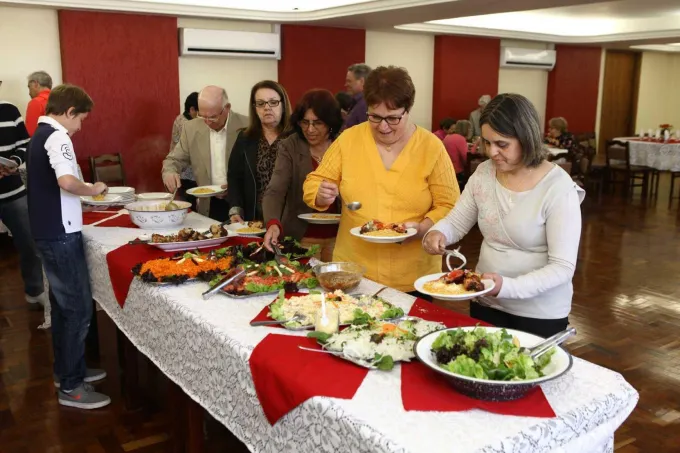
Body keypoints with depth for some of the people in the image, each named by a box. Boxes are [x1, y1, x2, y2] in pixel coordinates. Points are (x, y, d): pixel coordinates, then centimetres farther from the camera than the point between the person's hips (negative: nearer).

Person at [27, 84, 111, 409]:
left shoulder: (39, 134, 14)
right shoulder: (56, 137, -16)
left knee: (63, 304, 18)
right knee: (79, 308, -3)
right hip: (60, 234, -10)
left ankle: (66, 370, 30)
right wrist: (93, 190, -15)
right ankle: (70, 387, 5)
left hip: (47, 231, 10)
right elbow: (66, 181, -32)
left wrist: (84, 194, 12)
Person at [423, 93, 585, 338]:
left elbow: (563, 267, -21)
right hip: (486, 303, 5)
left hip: (540, 314, -5)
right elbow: (456, 222, 5)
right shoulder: (483, 173, -4)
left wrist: (507, 286, -34)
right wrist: (438, 232, -18)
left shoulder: (558, 188, -20)